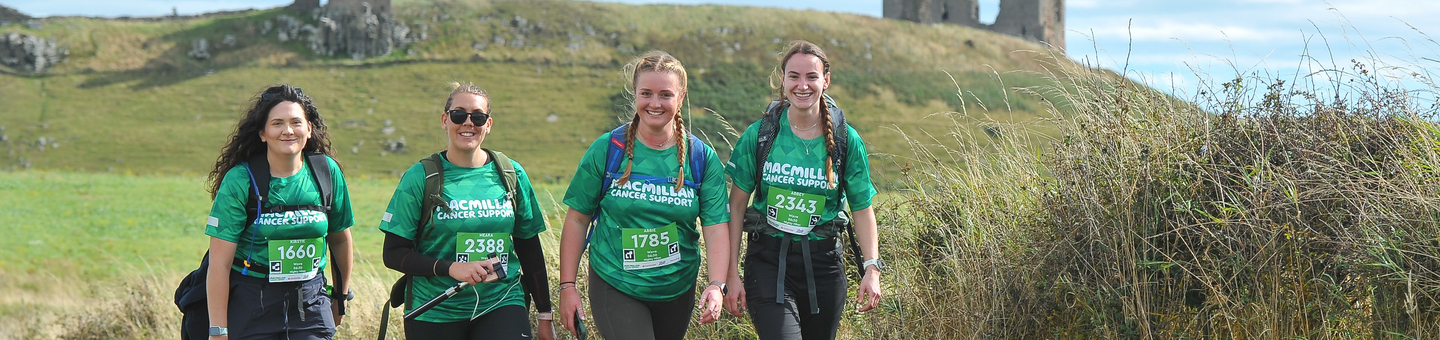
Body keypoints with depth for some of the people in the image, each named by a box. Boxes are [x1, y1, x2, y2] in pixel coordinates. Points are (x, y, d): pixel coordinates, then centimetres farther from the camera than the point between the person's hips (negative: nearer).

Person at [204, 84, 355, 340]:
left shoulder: (327, 172, 0)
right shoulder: (240, 180, -11)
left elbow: (340, 239, 16)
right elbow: (219, 263, -12)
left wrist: (341, 295, 25)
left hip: (310, 300, 3)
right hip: (250, 302, -3)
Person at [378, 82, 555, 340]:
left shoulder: (511, 174, 7)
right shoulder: (419, 178, -1)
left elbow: (530, 250, 15)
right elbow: (394, 254, -4)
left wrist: (545, 317, 15)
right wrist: (450, 268, -18)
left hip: (501, 303, 1)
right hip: (435, 313, -1)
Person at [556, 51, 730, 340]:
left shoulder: (702, 158, -2)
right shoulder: (607, 150, -6)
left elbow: (716, 228, -7)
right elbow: (577, 219, -1)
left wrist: (717, 286, -22)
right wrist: (568, 286, -5)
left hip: (677, 291, 3)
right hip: (615, 289, -2)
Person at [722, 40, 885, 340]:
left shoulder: (847, 141, 0)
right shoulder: (759, 135, -2)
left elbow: (862, 209, 5)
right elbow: (737, 205, 1)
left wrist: (872, 267, -7)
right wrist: (732, 274, -2)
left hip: (823, 262, 2)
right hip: (769, 261, -2)